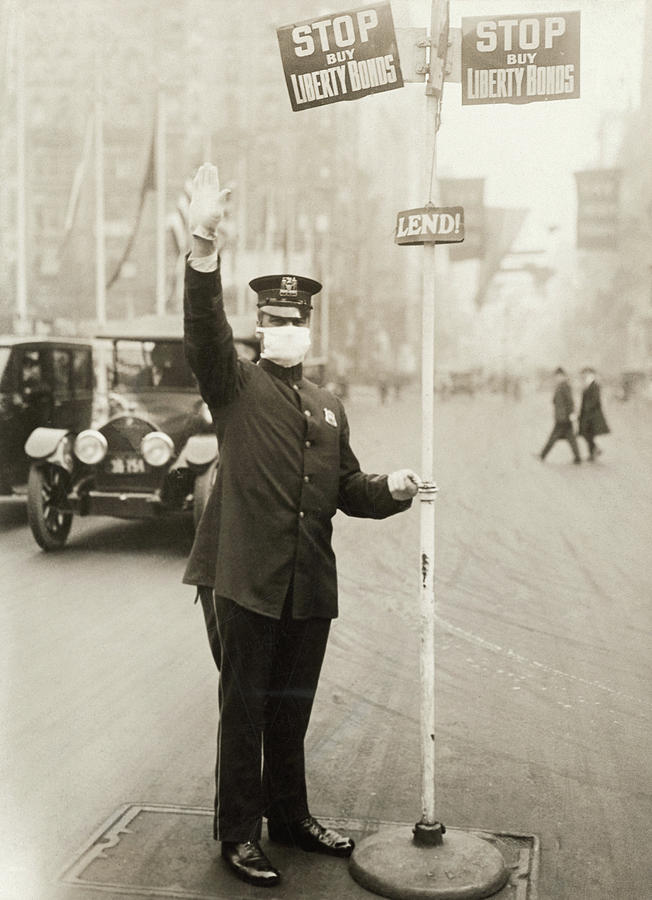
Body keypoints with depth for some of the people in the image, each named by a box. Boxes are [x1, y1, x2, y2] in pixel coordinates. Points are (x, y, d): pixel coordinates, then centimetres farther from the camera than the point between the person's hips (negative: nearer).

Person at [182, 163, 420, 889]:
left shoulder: (328, 407, 18)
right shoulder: (235, 385, 0)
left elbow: (348, 488, 19)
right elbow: (204, 328, -19)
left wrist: (391, 490, -3)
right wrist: (204, 243, -34)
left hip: (309, 589, 5)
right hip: (244, 582, -5)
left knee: (292, 710, 17)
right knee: (243, 710, 4)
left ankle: (291, 816, 33)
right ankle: (238, 835, 18)